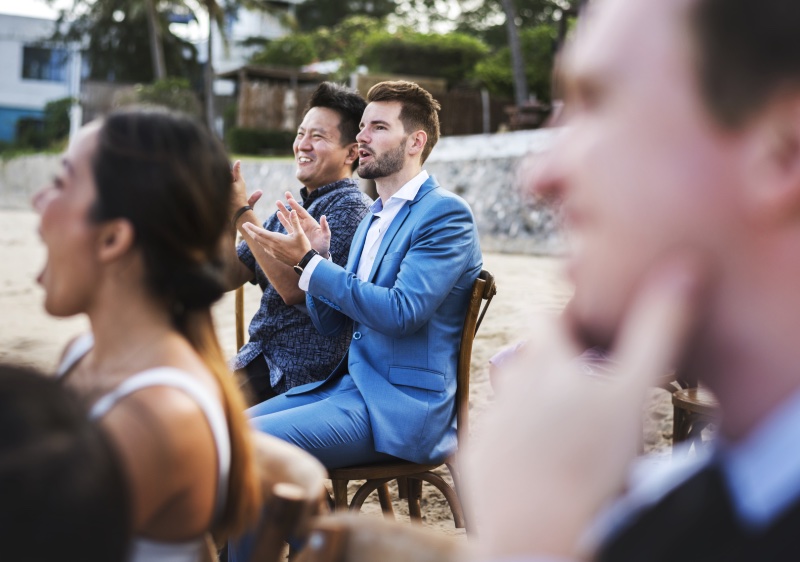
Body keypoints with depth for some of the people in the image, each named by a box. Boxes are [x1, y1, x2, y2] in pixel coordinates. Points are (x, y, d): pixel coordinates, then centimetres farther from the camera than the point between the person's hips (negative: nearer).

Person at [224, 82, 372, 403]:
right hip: (258, 354, 7)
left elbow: (294, 288, -20)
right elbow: (231, 277, 12)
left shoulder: (350, 208, -11)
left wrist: (243, 214, -17)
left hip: (306, 373, -7)